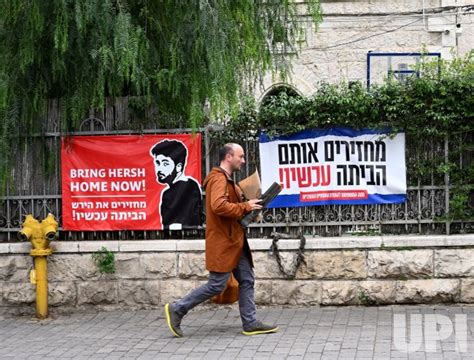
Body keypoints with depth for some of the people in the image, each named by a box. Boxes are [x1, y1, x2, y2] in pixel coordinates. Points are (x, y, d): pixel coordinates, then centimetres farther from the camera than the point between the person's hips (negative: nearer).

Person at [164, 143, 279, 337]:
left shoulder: (227, 180, 19)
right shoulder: (219, 179, -15)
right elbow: (219, 206, -30)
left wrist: (248, 206, 10)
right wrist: (245, 207, -21)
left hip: (233, 241, 11)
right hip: (222, 242, -10)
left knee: (247, 281, 9)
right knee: (216, 285, -6)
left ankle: (250, 323, 13)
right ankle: (177, 309, 4)